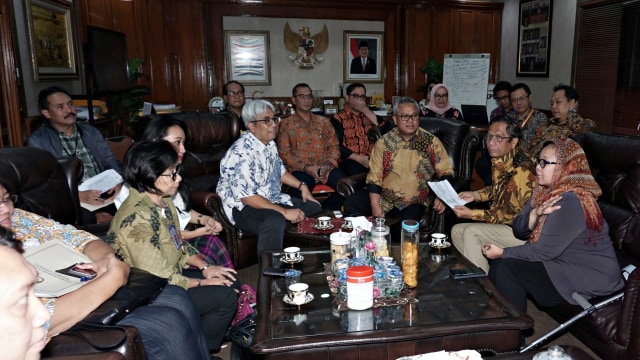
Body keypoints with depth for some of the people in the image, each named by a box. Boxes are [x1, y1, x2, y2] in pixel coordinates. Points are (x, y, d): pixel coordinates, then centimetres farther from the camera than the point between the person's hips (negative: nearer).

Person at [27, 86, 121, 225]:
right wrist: (77, 195, -22)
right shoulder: (37, 141, 2)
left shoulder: (91, 131, 18)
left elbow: (109, 159, 15)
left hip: (102, 191, 5)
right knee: (85, 217, -36)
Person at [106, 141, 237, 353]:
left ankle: (203, 341, 23)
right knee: (225, 296, -14)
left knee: (231, 283, 6)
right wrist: (203, 282, -16)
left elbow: (178, 244, 11)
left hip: (169, 275, 9)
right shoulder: (136, 218, -30)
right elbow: (160, 279, -27)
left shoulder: (163, 201, -2)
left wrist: (204, 267, -2)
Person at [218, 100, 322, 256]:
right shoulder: (241, 152, -25)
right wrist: (284, 212, -30)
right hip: (243, 207, -10)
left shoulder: (270, 144, 4)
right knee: (275, 221, -38)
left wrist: (301, 186, 6)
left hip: (273, 199, 10)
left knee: (314, 207, 5)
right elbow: (246, 197, -30)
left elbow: (280, 170, 21)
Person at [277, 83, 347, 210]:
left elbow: (334, 146, 15)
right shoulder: (286, 124, 11)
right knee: (300, 193, -36)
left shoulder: (324, 122, 22)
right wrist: (306, 168, -12)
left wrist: (329, 165, -7)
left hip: (326, 167, 3)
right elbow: (284, 153, 2)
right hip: (301, 169, -3)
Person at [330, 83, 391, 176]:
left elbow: (384, 129, 5)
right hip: (350, 160, -3)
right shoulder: (338, 118, 9)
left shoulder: (368, 115, 23)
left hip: (371, 159, 3)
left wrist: (366, 111, 0)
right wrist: (358, 158, -12)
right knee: (355, 170, -36)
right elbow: (337, 146, -3)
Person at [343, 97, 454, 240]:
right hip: (383, 198, 2)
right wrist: (375, 205, -13)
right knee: (351, 204, -18)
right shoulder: (384, 142, 2)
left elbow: (446, 172, 4)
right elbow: (375, 176, -2)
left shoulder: (431, 142, 1)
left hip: (413, 203, -2)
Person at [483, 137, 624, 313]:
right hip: (564, 262, 9)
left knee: (506, 269, -17)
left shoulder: (569, 202, -25)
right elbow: (519, 230, 0)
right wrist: (536, 212, -20)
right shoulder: (545, 191, 2)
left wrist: (502, 252, -11)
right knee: (499, 263, -1)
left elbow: (543, 251, -21)